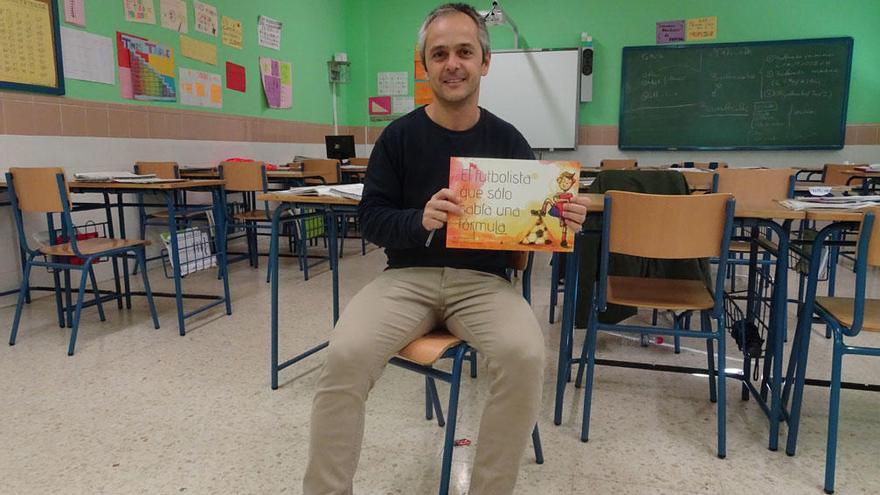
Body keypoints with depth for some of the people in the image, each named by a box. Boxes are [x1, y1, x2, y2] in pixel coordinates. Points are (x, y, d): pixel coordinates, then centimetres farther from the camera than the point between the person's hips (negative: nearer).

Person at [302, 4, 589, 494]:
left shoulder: (508, 140, 5)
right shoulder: (399, 135, 3)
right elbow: (371, 219, 0)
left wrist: (561, 221, -13)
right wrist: (420, 219, -21)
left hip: (484, 280, 1)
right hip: (408, 276, 0)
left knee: (526, 356, -29)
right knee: (346, 354, -26)